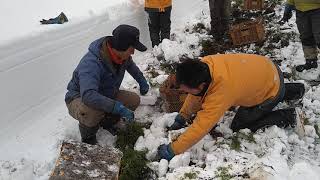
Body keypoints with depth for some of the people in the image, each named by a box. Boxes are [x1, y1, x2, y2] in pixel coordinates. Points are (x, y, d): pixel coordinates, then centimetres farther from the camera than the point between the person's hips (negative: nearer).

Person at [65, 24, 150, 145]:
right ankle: (88, 138, -7)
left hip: (106, 95, 7)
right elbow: (88, 95, -51)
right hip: (79, 99, -7)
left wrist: (142, 81, 21)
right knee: (93, 110, -40)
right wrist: (119, 108, -51)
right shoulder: (91, 63, -38)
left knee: (134, 100, -10)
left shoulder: (121, 54, -11)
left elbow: (130, 65, 16)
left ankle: (106, 121, 12)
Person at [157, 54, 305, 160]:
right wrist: (182, 118, -3)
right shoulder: (203, 65, -21)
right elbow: (196, 96, -4)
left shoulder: (221, 91, -41)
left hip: (272, 88, -7)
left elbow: (200, 127, -36)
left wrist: (172, 150, -30)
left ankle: (288, 116, 7)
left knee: (239, 127, -3)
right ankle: (293, 90, 35)